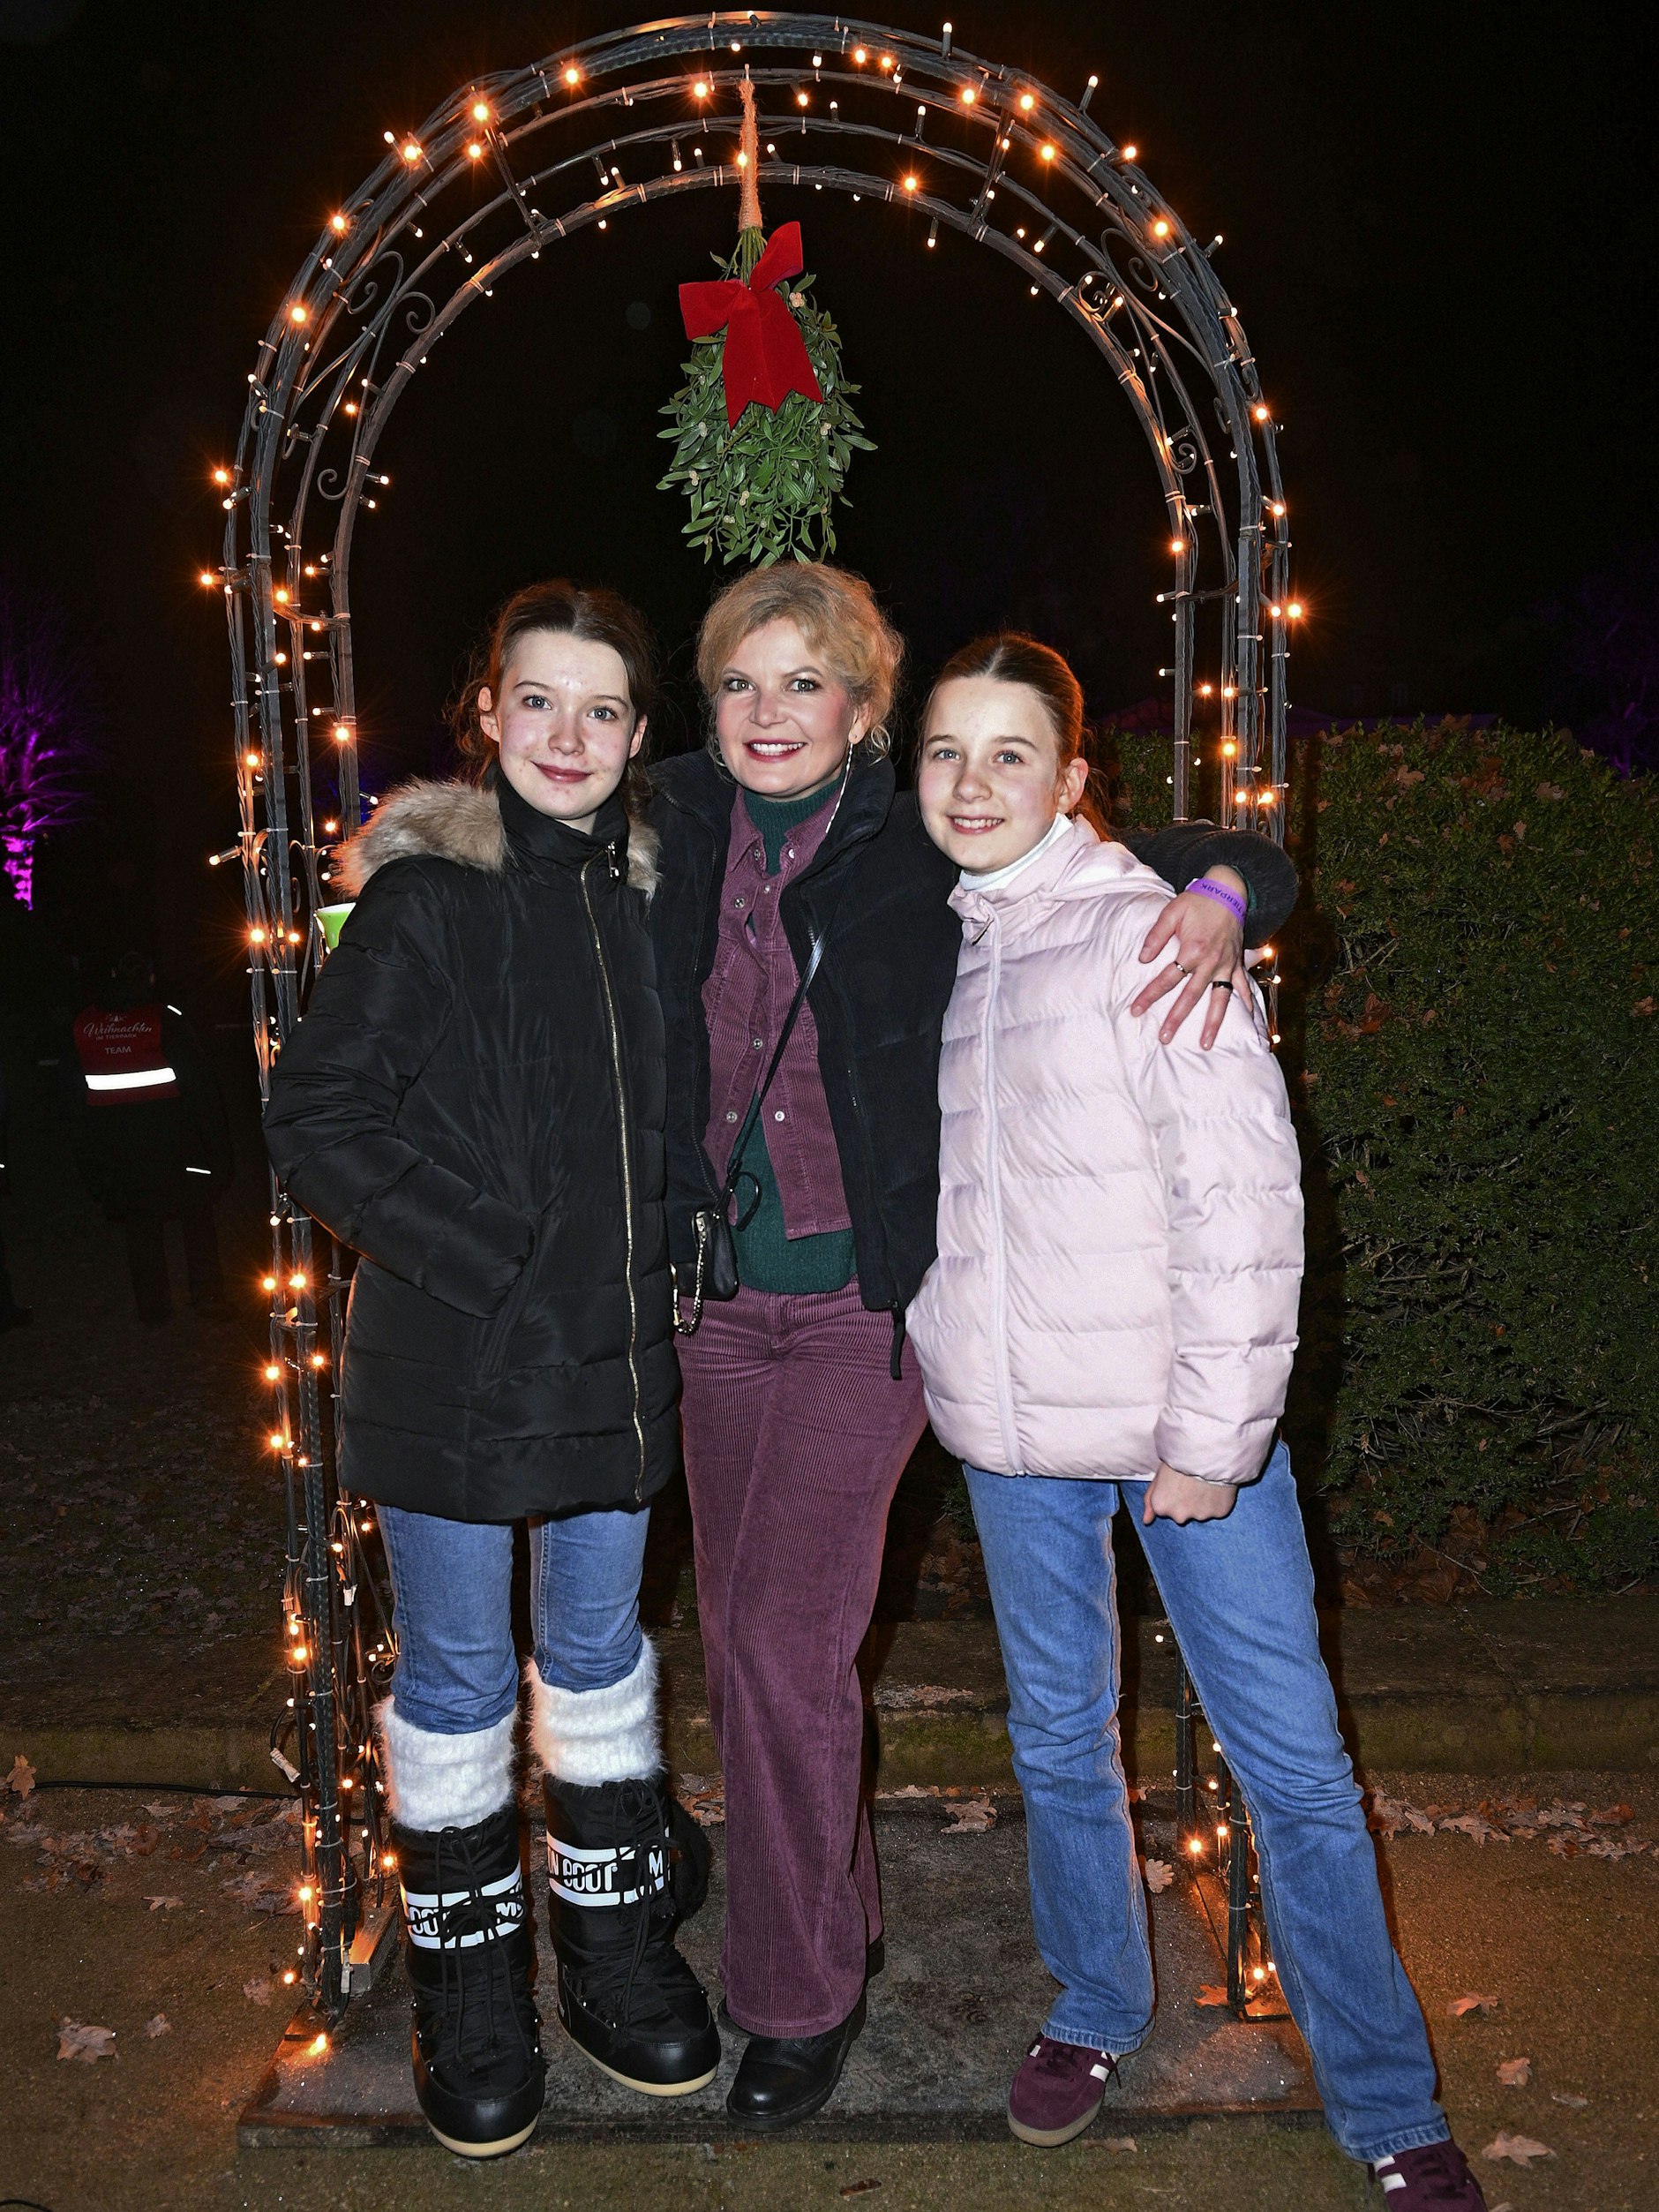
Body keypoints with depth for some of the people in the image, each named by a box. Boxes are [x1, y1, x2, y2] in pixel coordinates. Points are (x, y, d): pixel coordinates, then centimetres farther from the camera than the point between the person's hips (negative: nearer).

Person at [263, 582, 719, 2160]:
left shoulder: (649, 891, 5)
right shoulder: (427, 890, -10)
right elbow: (319, 1115, -13)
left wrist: (641, 1269, 5)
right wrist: (482, 1256, -17)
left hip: (616, 1355, 5)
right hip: (451, 1363, -4)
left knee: (601, 1648, 18)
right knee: (456, 1675, 11)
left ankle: (614, 1952, 38)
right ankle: (468, 1994, 32)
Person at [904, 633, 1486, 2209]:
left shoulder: (1147, 932, -10)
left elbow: (1243, 1194, -13)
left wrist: (1213, 1432, -14)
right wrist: (938, 1369, 12)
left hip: (1183, 1423, -4)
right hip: (1009, 1427, 5)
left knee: (1291, 1763, 3)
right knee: (1057, 1734, 17)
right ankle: (1095, 2013, 40)